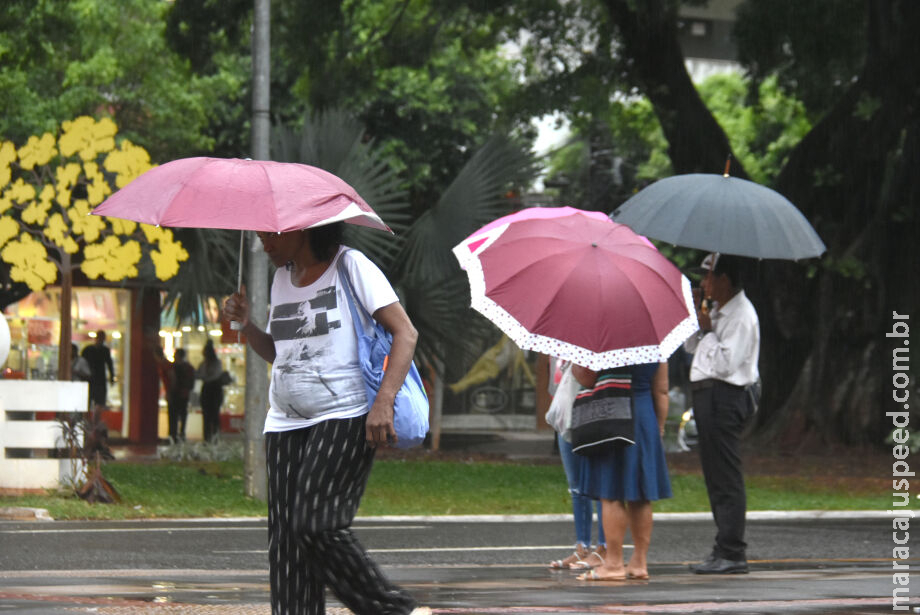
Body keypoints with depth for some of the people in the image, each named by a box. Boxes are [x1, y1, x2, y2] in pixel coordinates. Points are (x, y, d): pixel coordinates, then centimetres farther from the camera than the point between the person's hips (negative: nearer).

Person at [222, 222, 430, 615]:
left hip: (345, 419, -7)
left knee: (317, 523, -18)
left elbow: (405, 332, -8)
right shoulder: (283, 278, 18)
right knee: (285, 535, -2)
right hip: (286, 422, 7)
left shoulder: (350, 266, -2)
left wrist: (383, 401, -19)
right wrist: (245, 324, 8)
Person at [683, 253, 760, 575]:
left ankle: (732, 553, -10)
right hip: (707, 395, 11)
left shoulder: (741, 316, -15)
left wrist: (708, 330, -13)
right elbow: (690, 345, 24)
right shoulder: (717, 310, 16)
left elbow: (725, 363, -23)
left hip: (724, 397, -11)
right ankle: (725, 549, 18)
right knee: (716, 477, 13)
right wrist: (693, 317, 8)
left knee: (726, 479, -10)